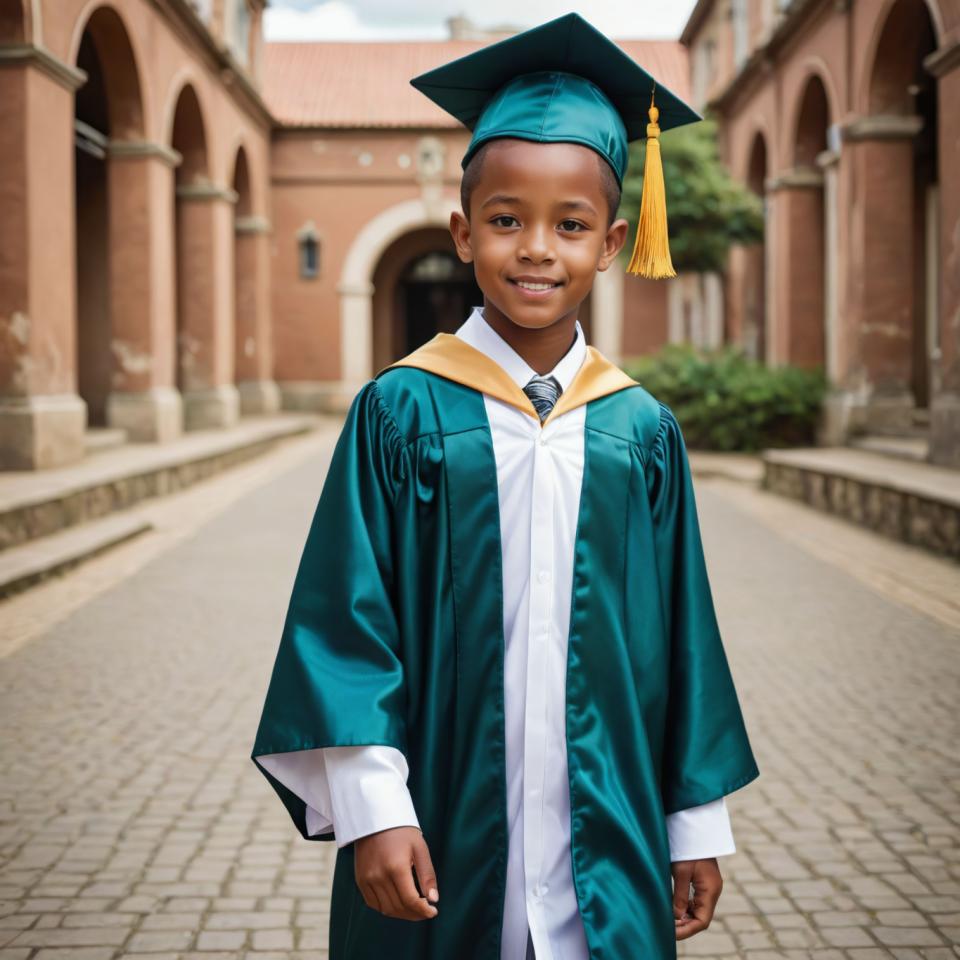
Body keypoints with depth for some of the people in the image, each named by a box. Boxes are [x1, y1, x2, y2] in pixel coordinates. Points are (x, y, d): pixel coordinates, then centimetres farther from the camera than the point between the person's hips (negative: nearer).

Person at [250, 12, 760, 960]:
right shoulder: (403, 411, -6)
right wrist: (373, 806, -13)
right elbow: (348, 618, -7)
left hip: (608, 843, 2)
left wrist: (698, 824, 7)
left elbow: (679, 635, 5)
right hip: (443, 841, -2)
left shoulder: (642, 430, 0)